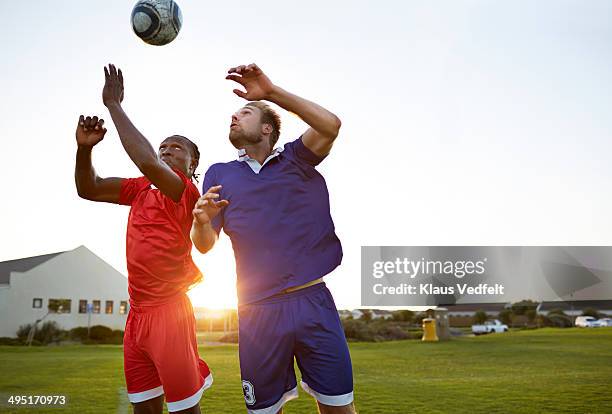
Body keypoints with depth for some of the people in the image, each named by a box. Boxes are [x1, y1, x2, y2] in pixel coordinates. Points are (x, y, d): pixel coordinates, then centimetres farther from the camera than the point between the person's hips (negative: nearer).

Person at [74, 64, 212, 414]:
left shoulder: (187, 190, -9)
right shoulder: (141, 189, 13)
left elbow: (148, 163, -27)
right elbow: (89, 189, 13)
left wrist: (114, 105, -19)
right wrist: (85, 148, -6)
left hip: (168, 310, -7)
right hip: (137, 312, 7)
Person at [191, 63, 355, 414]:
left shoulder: (294, 159, 9)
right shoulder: (219, 174, 13)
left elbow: (330, 125, -10)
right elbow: (204, 245, 8)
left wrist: (271, 91, -13)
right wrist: (201, 222, -15)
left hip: (312, 302, -1)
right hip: (259, 311, 1)